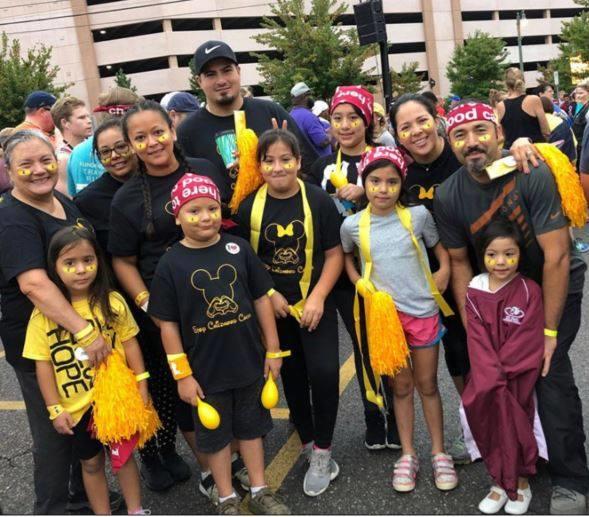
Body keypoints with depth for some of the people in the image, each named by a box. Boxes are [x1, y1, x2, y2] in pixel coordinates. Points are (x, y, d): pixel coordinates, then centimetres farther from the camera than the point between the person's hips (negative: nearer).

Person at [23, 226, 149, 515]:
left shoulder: (112, 302, -10)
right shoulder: (44, 313, -13)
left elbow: (129, 343, -2)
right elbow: (43, 363, -8)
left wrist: (141, 386, -2)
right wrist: (55, 409, -7)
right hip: (76, 407, 0)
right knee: (91, 463, 17)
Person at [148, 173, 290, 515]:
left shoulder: (239, 248, -6)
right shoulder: (171, 264, -12)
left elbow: (261, 298, 0)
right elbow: (168, 323, -8)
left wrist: (273, 350, 2)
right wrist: (182, 374, -8)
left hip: (249, 360, 2)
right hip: (206, 370, -2)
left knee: (252, 425, 19)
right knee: (215, 433, 15)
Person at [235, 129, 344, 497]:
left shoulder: (318, 200, -10)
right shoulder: (250, 206, -6)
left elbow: (335, 253, -6)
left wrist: (318, 297, -15)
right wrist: (268, 295, -8)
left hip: (316, 304, -2)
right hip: (274, 307, 2)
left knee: (323, 372, -13)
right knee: (292, 376, 13)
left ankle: (323, 453, 8)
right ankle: (308, 443, 33)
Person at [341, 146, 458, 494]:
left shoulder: (418, 215, -9)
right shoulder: (352, 225, -7)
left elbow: (439, 246, 7)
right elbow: (344, 255, 12)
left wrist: (445, 268, -10)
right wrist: (359, 283, -2)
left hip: (423, 311, 0)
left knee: (427, 384, 12)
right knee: (401, 386, 13)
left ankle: (439, 454, 26)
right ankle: (408, 455, 26)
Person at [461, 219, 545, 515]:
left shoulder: (529, 291, -10)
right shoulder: (475, 291, -2)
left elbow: (529, 340, -12)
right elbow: (477, 339, -6)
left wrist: (501, 370, -14)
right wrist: (491, 374, -17)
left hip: (519, 374, -2)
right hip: (486, 374, 3)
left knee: (515, 422, -3)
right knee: (490, 420, 0)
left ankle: (521, 482, 18)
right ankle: (500, 481, 17)